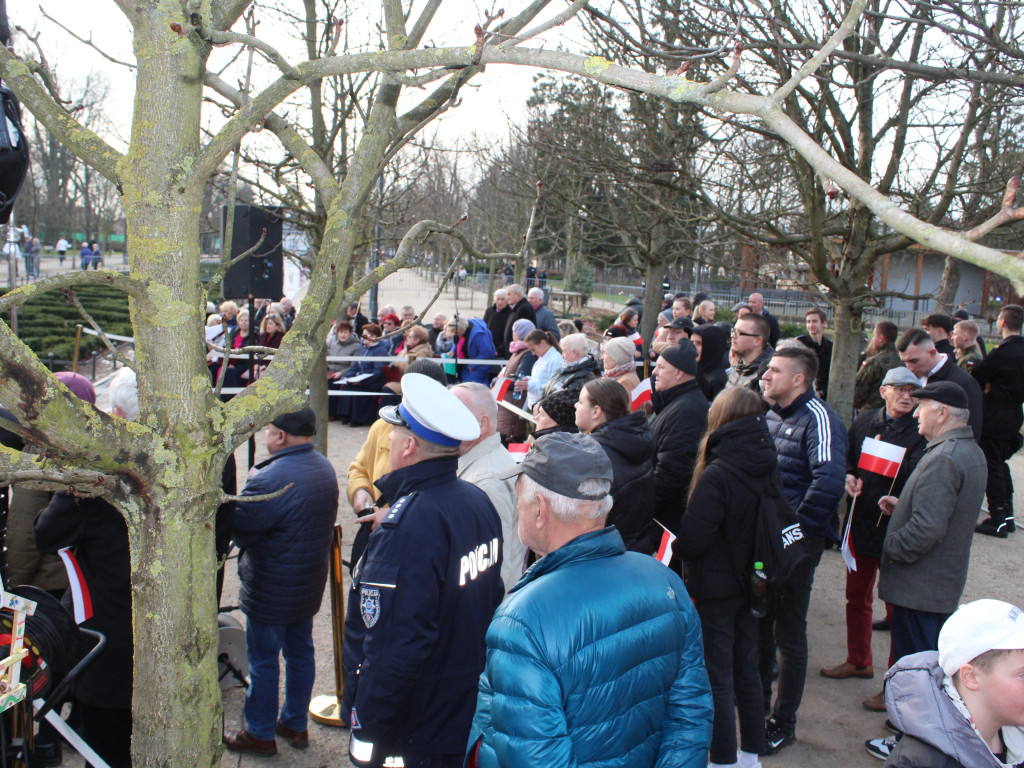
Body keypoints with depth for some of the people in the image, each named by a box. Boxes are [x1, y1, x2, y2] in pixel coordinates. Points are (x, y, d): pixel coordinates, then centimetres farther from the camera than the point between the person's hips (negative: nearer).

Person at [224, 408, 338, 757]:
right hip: (309, 584, 8)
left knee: (263, 661, 9)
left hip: (270, 591, -8)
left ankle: (260, 734, 25)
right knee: (300, 652, 19)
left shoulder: (270, 479, -29)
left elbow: (236, 530, -20)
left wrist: (251, 484, -6)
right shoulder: (324, 468, 0)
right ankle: (295, 724, 34)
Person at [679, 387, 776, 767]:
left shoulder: (716, 475, -24)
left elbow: (692, 538, -21)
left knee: (717, 678, 6)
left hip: (715, 587, -7)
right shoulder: (769, 467, -2)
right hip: (752, 583, 7)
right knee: (747, 670, 19)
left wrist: (683, 557, -1)